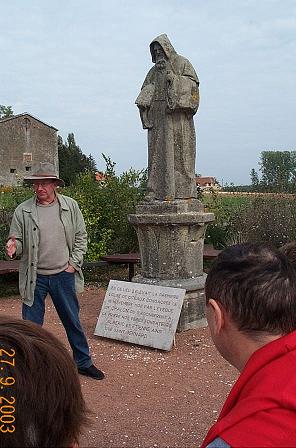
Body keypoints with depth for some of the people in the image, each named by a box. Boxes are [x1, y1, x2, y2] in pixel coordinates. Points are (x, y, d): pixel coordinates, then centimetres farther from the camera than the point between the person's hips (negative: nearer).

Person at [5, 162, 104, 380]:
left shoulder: (70, 206, 0)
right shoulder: (23, 211, -4)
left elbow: (81, 237, 5)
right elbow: (18, 241, 1)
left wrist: (73, 263, -3)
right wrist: (13, 246, -23)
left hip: (64, 275, 1)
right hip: (35, 278, -1)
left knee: (73, 321, 13)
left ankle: (84, 362, 29)